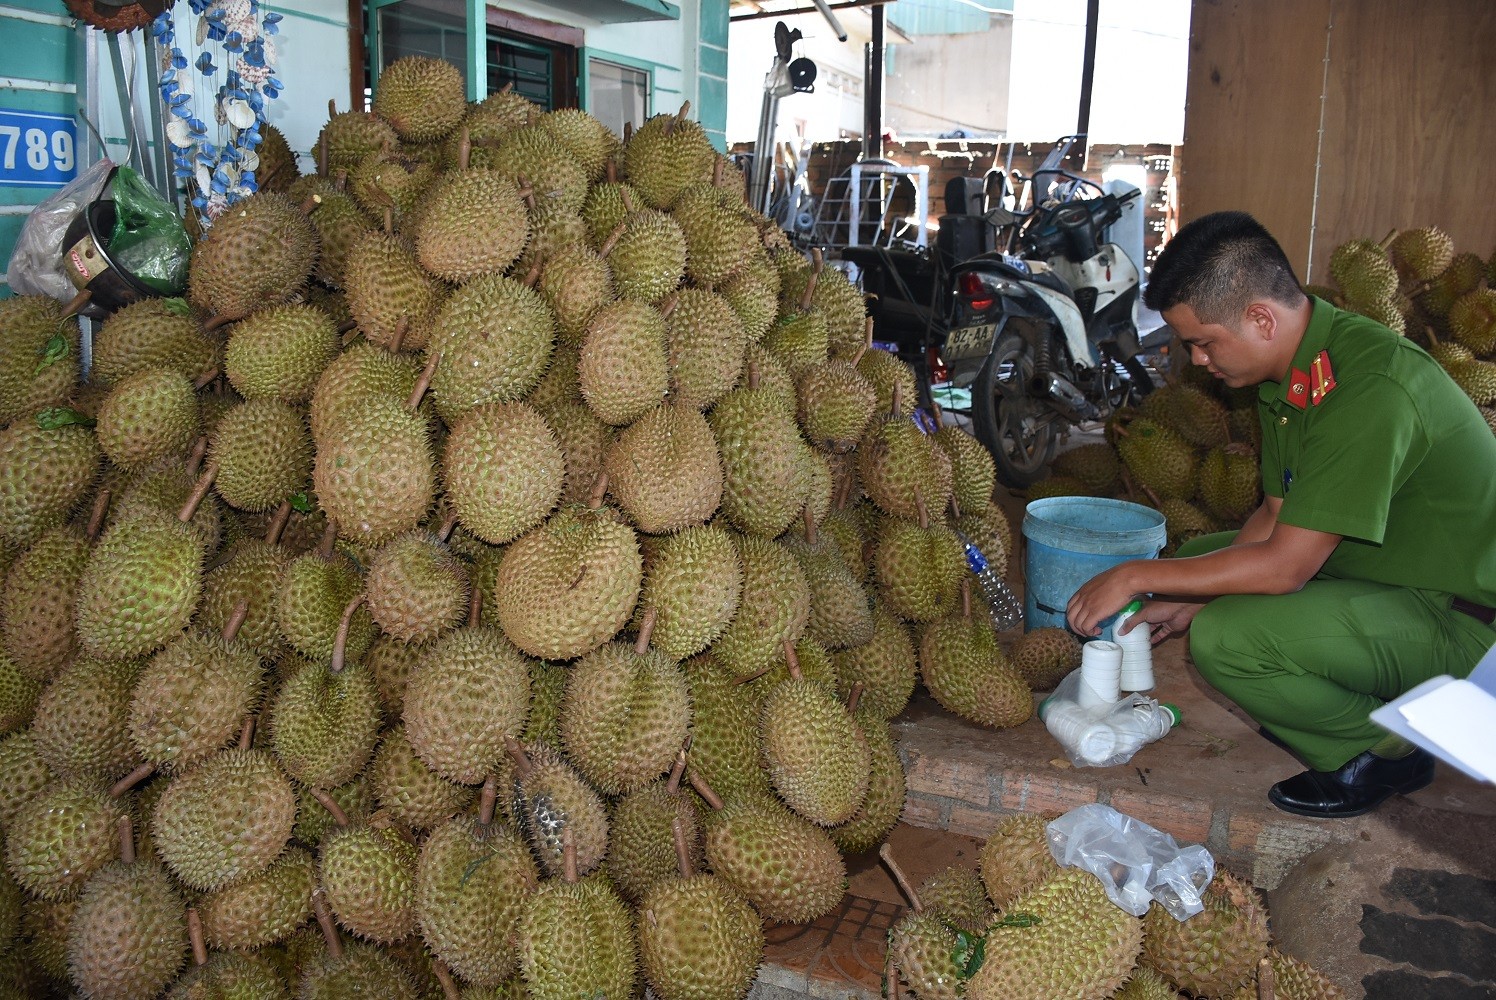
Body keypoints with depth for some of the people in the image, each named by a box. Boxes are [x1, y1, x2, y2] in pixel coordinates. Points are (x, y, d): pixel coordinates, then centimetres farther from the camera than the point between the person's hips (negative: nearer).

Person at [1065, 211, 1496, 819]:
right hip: (1373, 571, 10)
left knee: (1224, 637, -27)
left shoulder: (1369, 389, -30)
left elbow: (1284, 567, -29)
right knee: (1199, 556, 11)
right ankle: (1344, 701, 13)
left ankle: (1381, 751, -2)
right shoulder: (1290, 371, 1)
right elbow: (1277, 517, 8)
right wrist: (1184, 600, -1)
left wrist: (1139, 576, -20)